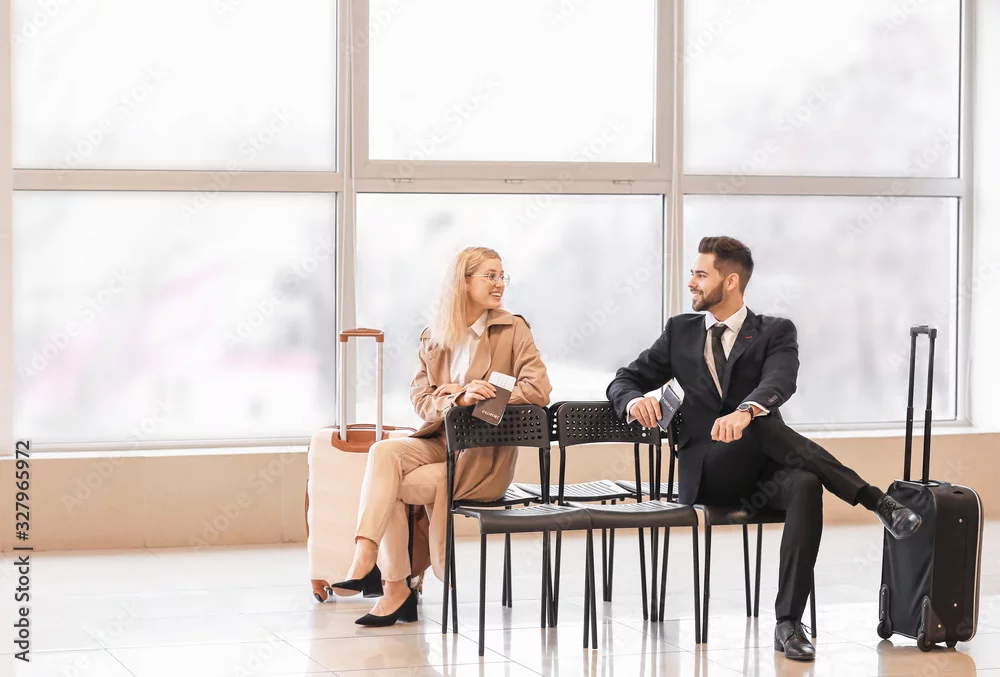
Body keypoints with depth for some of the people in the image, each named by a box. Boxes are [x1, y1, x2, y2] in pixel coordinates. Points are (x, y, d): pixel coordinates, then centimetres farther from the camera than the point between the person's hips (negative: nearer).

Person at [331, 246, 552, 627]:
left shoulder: (512, 330, 0)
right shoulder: (434, 337, 11)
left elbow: (539, 391, -10)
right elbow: (421, 399, 4)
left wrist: (472, 394, -13)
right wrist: (459, 400, -18)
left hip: (483, 456, -4)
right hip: (439, 440, 4)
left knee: (391, 487, -23)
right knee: (383, 453, -27)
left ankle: (394, 587, -12)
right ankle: (364, 561, -35)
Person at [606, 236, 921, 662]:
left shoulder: (775, 332, 6)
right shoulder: (680, 332, 15)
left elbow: (780, 381, -16)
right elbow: (623, 381, 16)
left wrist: (745, 411, -41)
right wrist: (634, 400, -12)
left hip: (761, 472, 0)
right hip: (707, 474, 0)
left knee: (806, 485, -37)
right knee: (764, 425, -33)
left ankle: (788, 624, -37)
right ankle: (874, 502, -35)